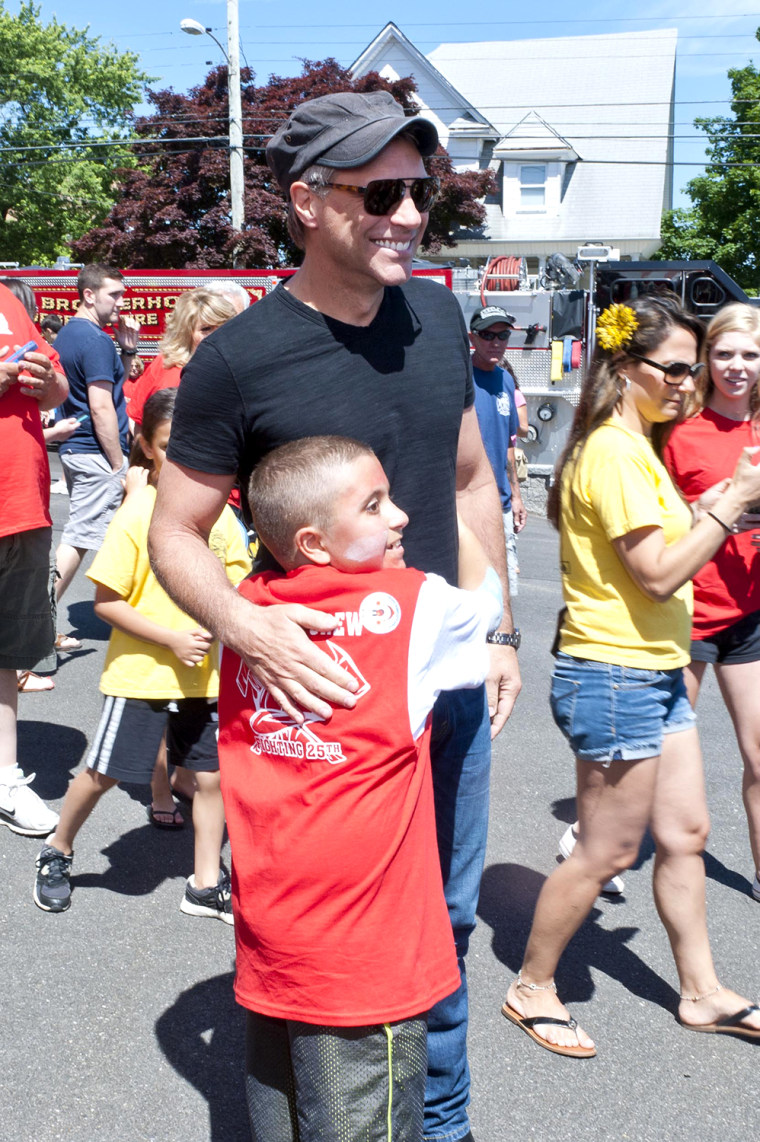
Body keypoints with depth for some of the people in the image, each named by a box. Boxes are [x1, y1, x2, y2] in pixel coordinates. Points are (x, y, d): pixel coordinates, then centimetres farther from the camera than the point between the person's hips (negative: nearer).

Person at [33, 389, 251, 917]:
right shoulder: (137, 514, -13)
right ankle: (57, 852, 33)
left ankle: (206, 883, 25)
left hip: (204, 672, 4)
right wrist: (172, 639, -19)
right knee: (104, 772, 6)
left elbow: (237, 581, 11)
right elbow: (106, 602, -13)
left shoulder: (219, 512, 0)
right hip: (141, 672, -4)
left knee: (211, 774, 9)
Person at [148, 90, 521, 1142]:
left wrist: (498, 631, 10)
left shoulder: (437, 316, 1)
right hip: (319, 689, -5)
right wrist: (244, 626, -28)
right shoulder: (239, 359, -16)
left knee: (445, 918, 20)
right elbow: (175, 534, -9)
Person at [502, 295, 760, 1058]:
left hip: (655, 672, 10)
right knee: (607, 851, 2)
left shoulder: (634, 447, 15)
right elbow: (658, 574, -21)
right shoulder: (613, 453, -18)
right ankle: (531, 988, 20)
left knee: (684, 835, 16)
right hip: (614, 677, -10)